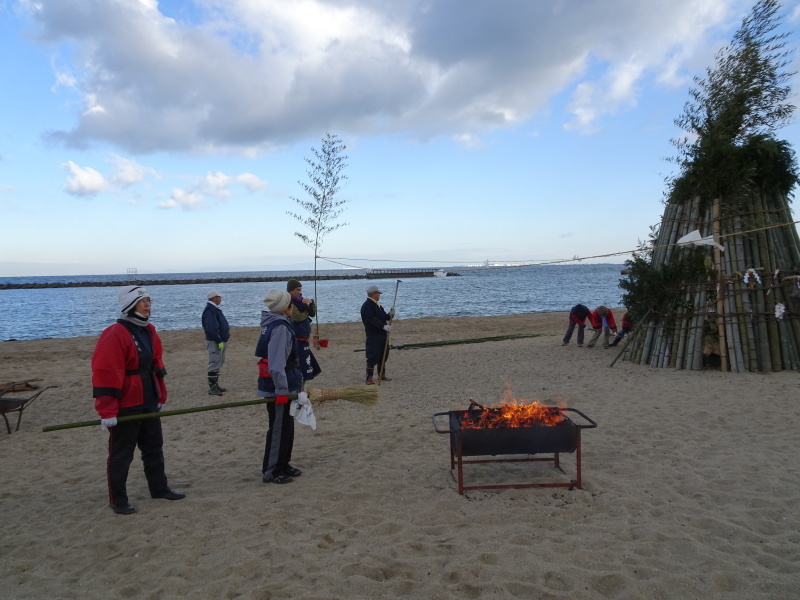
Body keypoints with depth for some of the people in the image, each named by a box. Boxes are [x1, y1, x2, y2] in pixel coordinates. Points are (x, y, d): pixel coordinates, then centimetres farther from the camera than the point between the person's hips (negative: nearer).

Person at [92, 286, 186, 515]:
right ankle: (117, 500, 19)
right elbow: (106, 374, -23)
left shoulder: (149, 332, 7)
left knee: (154, 448, 19)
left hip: (149, 404, 9)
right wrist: (107, 412, -24)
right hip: (125, 407, -9)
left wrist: (161, 396, 15)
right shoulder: (115, 335, -20)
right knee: (121, 454, 5)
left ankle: (159, 489, 33)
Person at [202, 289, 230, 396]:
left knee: (219, 364, 16)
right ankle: (212, 388, -2)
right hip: (214, 342, -11)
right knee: (214, 365, -7)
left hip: (221, 341, 11)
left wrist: (224, 340, 18)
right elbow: (211, 328, -26)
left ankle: (215, 385, 24)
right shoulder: (210, 311, -19)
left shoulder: (215, 309, 15)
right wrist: (219, 341, -23)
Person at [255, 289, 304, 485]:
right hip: (278, 387, -10)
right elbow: (276, 364, -26)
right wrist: (282, 390, -24)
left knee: (286, 427, 18)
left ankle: (282, 465, 29)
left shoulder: (274, 324, 12)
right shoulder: (280, 327, -20)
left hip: (283, 386, 10)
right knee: (279, 428, 0)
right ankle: (271, 471, 10)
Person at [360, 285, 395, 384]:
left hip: (382, 334, 10)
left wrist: (390, 315, -1)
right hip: (373, 336, -10)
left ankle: (382, 375, 27)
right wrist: (384, 326, -32)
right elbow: (372, 320, -23)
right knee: (372, 357, -9)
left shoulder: (377, 305, 18)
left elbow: (383, 317, 21)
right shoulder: (367, 306, -12)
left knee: (383, 355, 15)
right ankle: (369, 378, -3)